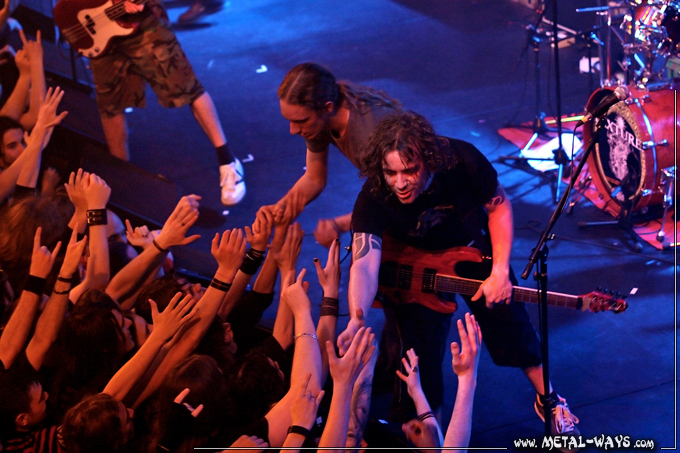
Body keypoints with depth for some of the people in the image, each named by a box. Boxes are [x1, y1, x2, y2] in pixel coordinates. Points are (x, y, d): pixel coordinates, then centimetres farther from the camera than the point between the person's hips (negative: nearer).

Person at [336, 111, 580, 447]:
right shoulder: (373, 200, -36)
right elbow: (364, 264, -46)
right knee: (419, 347, -5)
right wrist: (357, 321, -64)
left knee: (508, 321, 8)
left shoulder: (461, 161, -32)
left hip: (473, 249, 2)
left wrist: (500, 271, -20)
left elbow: (499, 205, -13)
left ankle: (548, 401, 33)